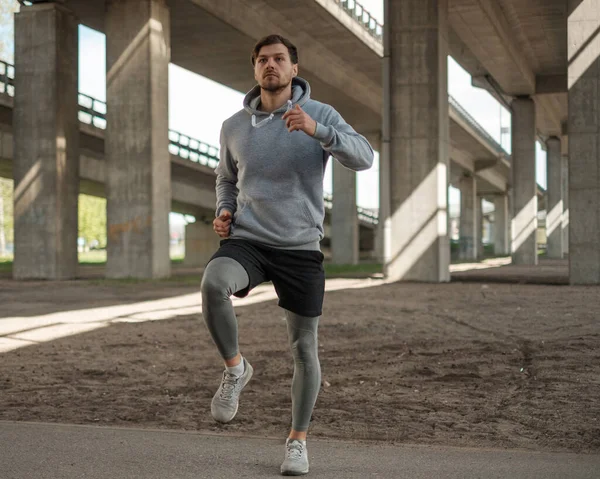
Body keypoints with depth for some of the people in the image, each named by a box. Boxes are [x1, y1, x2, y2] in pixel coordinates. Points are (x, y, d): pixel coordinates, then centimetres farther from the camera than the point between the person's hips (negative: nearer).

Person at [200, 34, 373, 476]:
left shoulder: (321, 115, -2)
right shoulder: (234, 127, 7)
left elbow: (364, 157, -16)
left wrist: (316, 130, -31)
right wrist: (224, 211, 3)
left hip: (301, 247, -1)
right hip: (246, 241, 1)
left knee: (304, 348, 3)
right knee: (214, 283, -33)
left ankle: (298, 441, 23)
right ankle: (235, 368, -7)